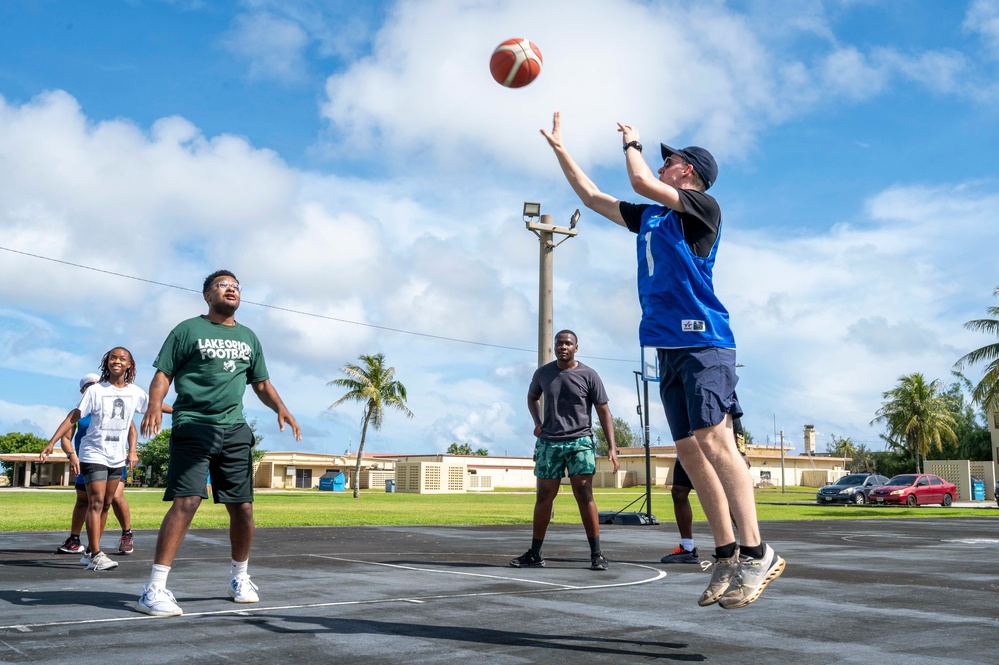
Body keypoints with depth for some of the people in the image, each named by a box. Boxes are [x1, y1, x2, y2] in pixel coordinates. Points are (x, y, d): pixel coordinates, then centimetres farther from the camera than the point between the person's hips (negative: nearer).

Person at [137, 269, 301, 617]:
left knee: (243, 507, 5)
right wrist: (154, 405, -19)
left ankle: (239, 577, 26)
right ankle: (154, 588, -13)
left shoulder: (248, 337, 19)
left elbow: (261, 383, 22)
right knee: (185, 502, -17)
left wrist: (281, 408, 4)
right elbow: (163, 375, 0)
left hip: (234, 430, 5)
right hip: (192, 427, -5)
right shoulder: (188, 330, 5)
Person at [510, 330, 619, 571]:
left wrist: (612, 447, -10)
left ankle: (596, 554, -4)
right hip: (549, 442, 3)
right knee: (544, 497, 6)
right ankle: (534, 554, 15)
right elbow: (532, 396, 26)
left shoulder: (588, 375, -3)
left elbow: (604, 411, -2)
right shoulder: (543, 373, 5)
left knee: (584, 495, -10)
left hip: (580, 442, -3)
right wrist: (537, 423, 9)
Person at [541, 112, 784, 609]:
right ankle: (726, 555, 7)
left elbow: (641, 181, -11)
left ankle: (756, 553, -14)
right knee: (689, 450, 3)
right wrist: (558, 148, 31)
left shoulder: (703, 207, 1)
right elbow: (592, 198, 29)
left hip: (703, 341, -8)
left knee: (712, 440, -17)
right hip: (669, 347, 8)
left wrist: (632, 144, 8)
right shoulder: (650, 216, 23)